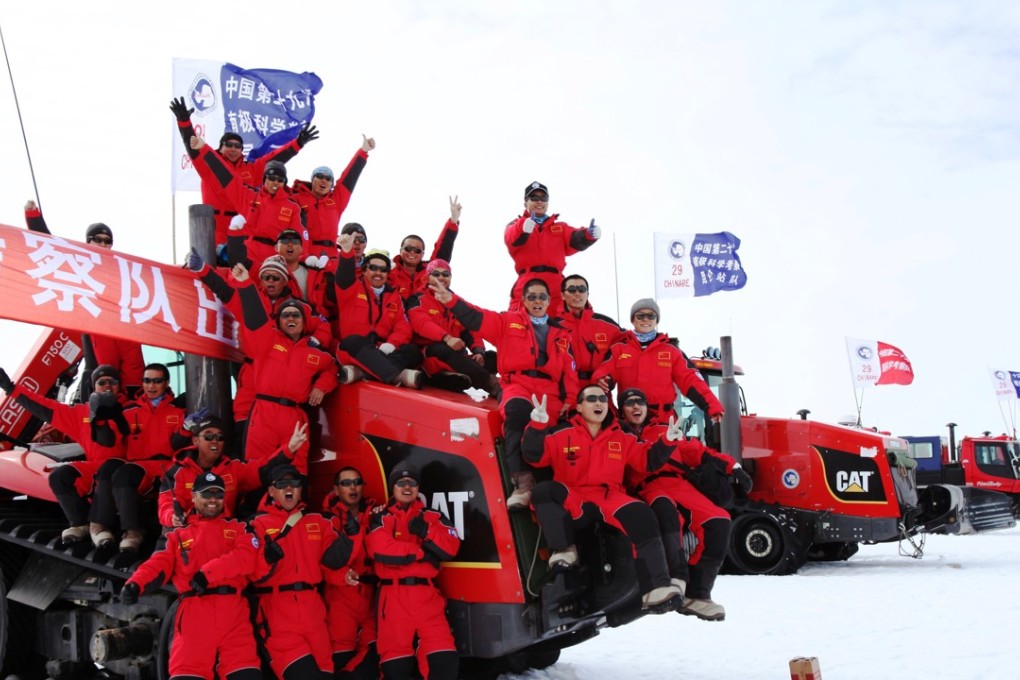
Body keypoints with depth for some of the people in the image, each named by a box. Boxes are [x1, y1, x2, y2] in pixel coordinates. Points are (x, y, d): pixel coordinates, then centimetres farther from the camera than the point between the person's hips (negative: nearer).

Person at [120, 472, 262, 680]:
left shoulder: (237, 528, 19)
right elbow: (160, 563, 7)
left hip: (233, 614, 0)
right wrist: (136, 584, -14)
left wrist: (208, 573, -12)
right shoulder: (178, 535, 22)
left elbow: (246, 557, 1)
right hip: (193, 615, 1)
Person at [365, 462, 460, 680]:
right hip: (394, 595, -2)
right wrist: (422, 552, -7)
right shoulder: (380, 519, 7)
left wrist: (426, 531, -10)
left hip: (427, 594, 2)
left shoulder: (433, 517, 16)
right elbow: (381, 550, -12)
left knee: (444, 657, -8)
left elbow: (451, 547, 1)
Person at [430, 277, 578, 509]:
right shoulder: (509, 322, 18)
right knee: (517, 411, -38)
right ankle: (523, 483, -42)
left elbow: (569, 369, 19)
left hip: (549, 391, 4)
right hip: (517, 384, -3)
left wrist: (569, 400, 3)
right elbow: (477, 319, 4)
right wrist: (451, 300, -14)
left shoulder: (561, 333, 25)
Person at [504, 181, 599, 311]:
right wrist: (523, 228, -32)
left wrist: (588, 235, -21)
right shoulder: (516, 225, 18)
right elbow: (512, 240, -7)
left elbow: (575, 240, 4)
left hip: (556, 285, 2)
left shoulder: (561, 227, 26)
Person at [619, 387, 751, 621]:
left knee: (718, 522, -22)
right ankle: (675, 579, -49)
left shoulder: (664, 431, 27)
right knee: (665, 509, -40)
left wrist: (731, 466, 12)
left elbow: (696, 451, 22)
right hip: (648, 490, -4)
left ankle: (695, 595, -20)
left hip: (680, 485, 4)